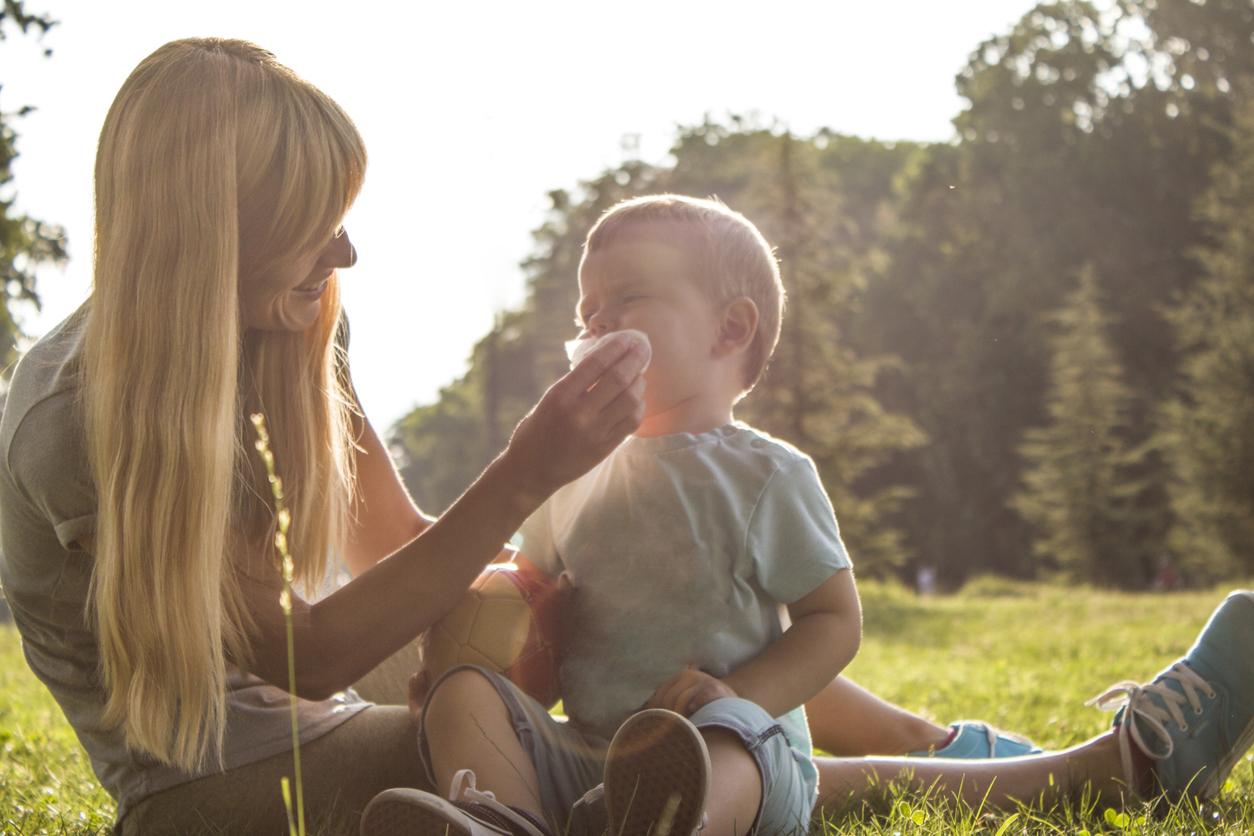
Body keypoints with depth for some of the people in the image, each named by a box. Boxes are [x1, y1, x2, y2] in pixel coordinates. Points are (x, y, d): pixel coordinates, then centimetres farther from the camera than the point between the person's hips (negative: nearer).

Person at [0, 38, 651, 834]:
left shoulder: (296, 333, 0)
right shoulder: (74, 421, -21)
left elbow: (389, 537, 10)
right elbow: (311, 655, -20)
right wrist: (524, 477, -27)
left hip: (332, 735, 7)